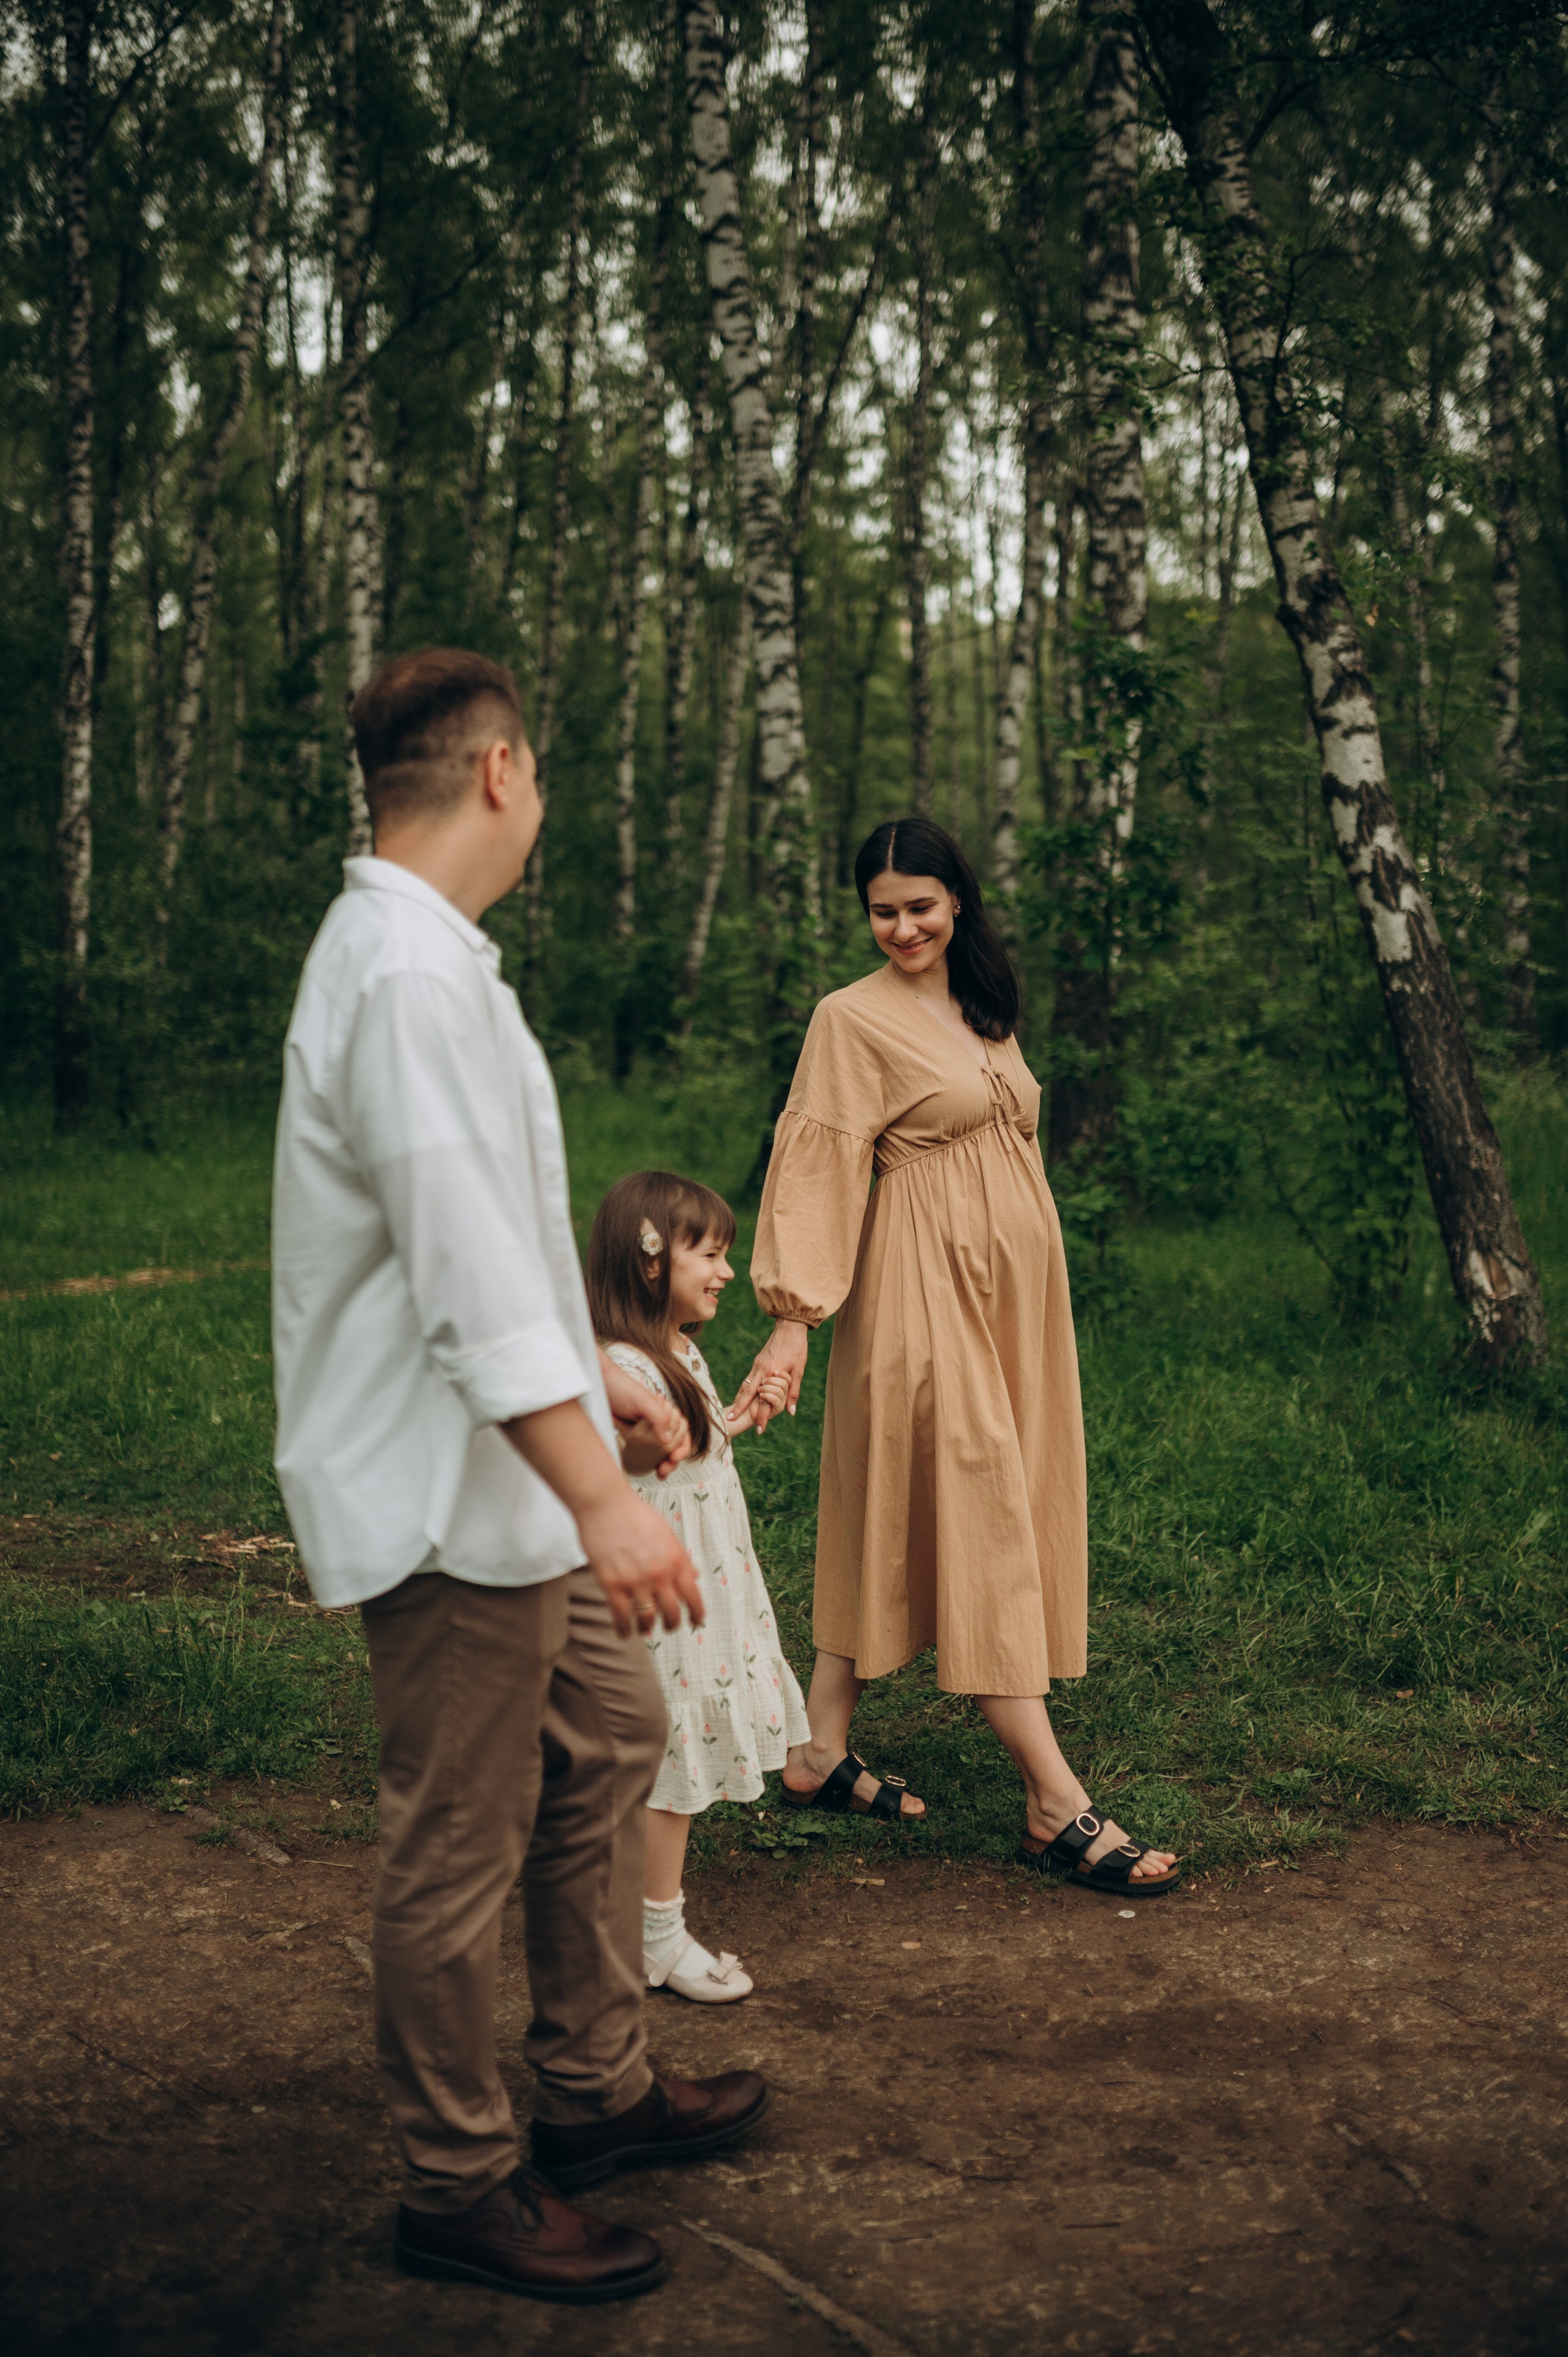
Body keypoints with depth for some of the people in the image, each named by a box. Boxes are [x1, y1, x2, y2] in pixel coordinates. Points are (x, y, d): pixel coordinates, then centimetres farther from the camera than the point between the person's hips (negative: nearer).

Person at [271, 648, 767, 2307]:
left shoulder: (415, 954, 14)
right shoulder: (411, 974, -21)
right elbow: (469, 1269, -28)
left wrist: (593, 1383, 27)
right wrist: (599, 1496, -30)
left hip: (501, 1484, 11)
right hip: (446, 1502, -11)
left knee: (608, 1747, 20)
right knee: (459, 1845, 1)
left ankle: (593, 2090, 34)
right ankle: (456, 2187, 16)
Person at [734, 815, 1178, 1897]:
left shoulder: (986, 1009, 15)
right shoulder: (853, 1018, -6)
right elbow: (818, 1168, -11)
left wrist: (1036, 1290, 17)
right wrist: (793, 1321, -19)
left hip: (1011, 1283, 7)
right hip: (922, 1290, -7)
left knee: (890, 1522, 10)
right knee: (978, 1519, -8)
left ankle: (823, 1753, 19)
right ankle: (1058, 1805, -8)